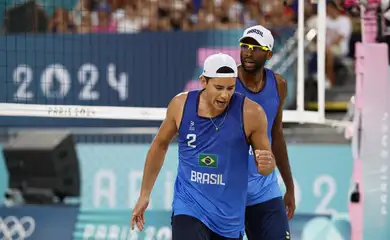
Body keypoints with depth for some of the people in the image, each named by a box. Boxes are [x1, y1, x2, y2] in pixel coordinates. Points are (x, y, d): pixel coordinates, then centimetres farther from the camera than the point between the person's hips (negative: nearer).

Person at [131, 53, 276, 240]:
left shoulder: (251, 113, -11)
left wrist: (266, 164, -25)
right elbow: (160, 145, 12)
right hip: (188, 208, -1)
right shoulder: (181, 105, -5)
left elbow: (267, 166, 1)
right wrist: (144, 195, 16)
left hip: (229, 217, 1)